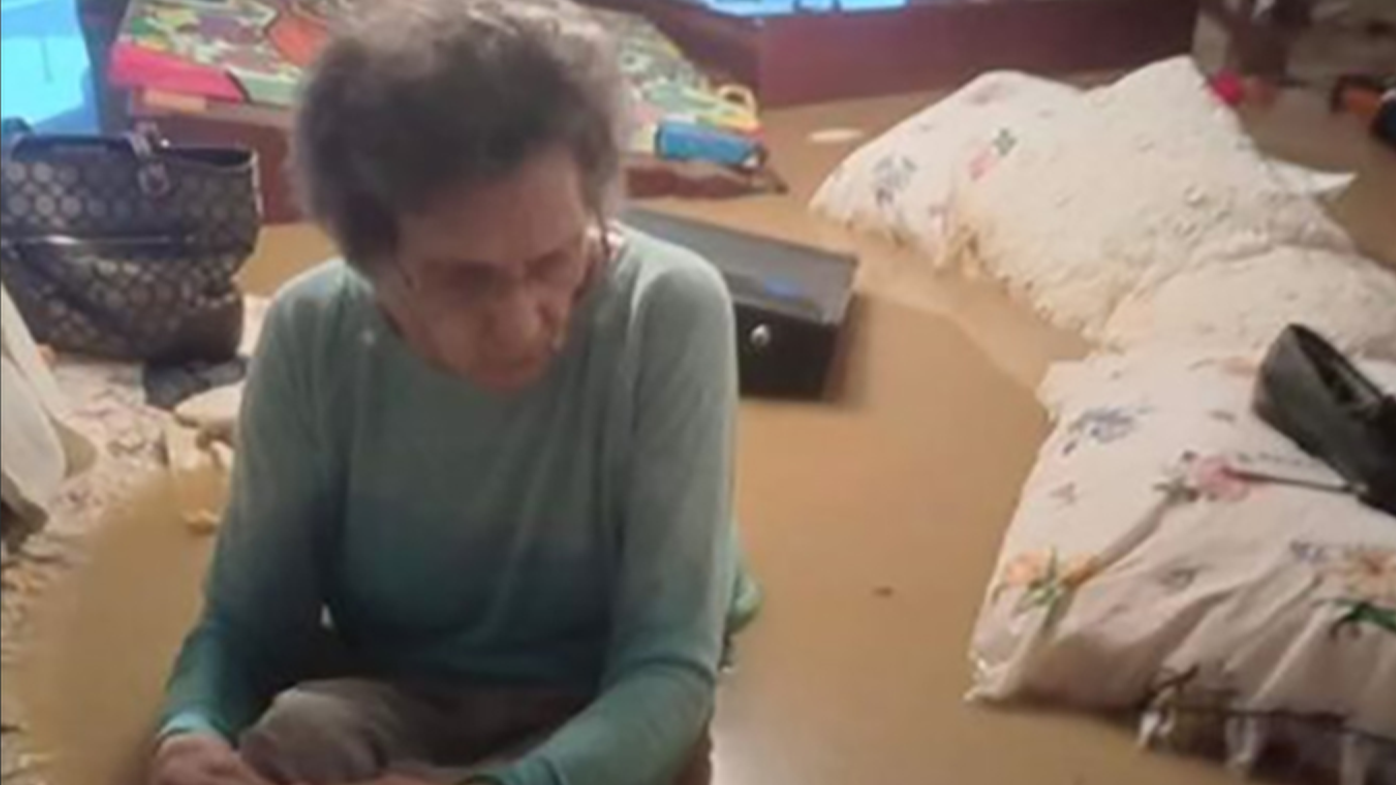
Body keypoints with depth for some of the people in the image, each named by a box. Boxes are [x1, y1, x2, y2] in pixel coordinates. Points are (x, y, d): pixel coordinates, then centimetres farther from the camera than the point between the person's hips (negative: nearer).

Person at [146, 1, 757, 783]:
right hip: (387, 695, 1)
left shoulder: (669, 312, -24)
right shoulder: (312, 334, -15)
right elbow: (247, 617, -6)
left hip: (604, 715, -1)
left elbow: (668, 664, -22)